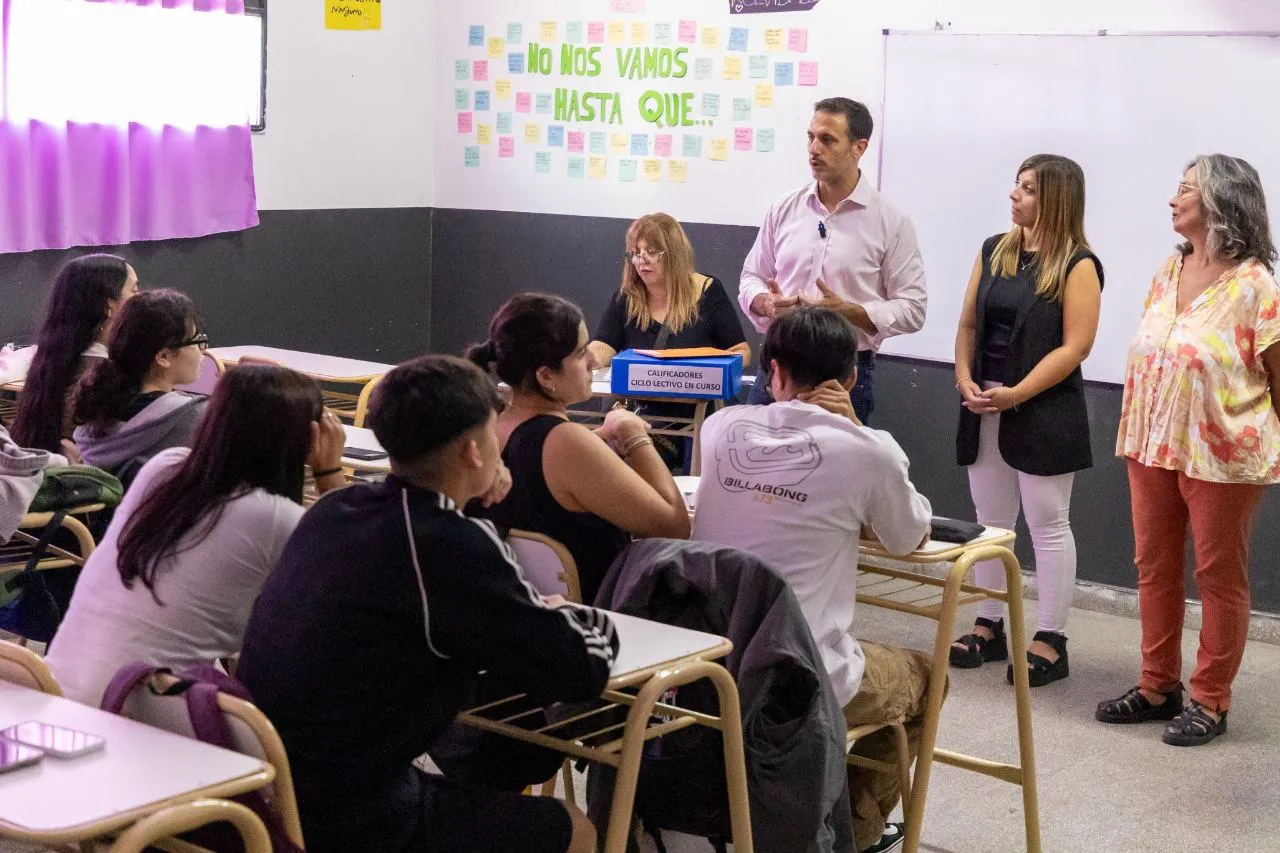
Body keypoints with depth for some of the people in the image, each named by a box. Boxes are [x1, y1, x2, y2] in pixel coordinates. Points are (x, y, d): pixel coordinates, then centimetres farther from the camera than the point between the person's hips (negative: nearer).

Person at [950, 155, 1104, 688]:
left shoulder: (1078, 266, -7)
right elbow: (969, 324, 11)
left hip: (1044, 414, -6)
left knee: (1048, 525, 1)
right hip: (985, 410, 6)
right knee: (990, 523, 12)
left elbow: (1075, 346, -13)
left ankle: (1050, 641, 8)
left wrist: (1016, 394, -18)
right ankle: (989, 628, 22)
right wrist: (965, 379, -5)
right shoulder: (994, 252, 11)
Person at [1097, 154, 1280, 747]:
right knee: (1154, 569, 13)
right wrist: (1135, 436, 13)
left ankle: (1210, 701, 16)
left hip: (1223, 456, -7)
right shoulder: (1169, 271, 8)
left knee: (1220, 577, 5)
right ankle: (1158, 687, 26)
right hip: (1153, 448, 7)